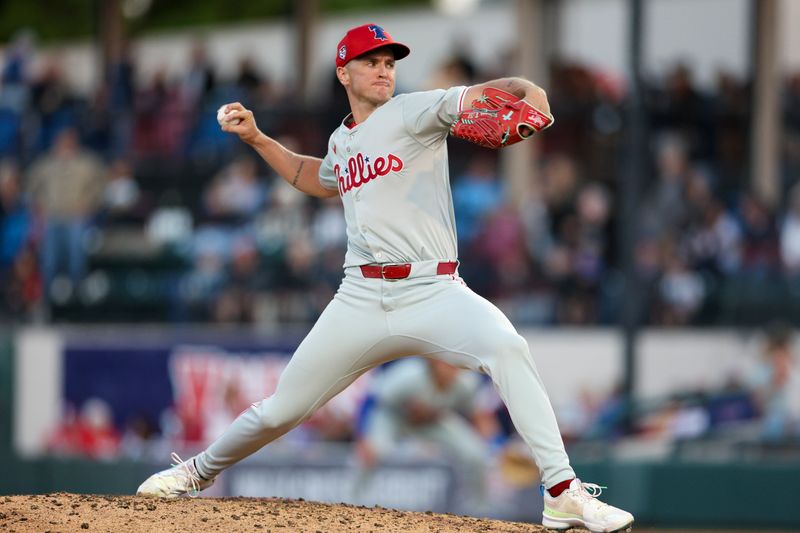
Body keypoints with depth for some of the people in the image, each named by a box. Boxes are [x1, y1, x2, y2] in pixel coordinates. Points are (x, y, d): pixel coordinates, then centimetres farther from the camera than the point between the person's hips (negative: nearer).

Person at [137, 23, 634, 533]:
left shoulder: (412, 112, 0)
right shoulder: (341, 142, 18)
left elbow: (482, 94, -16)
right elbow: (317, 179, 42)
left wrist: (530, 94, -37)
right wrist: (258, 139, 33)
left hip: (434, 293, -4)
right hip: (361, 299, 4)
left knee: (507, 348, -33)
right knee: (279, 411, 7)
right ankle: (199, 471, 36)